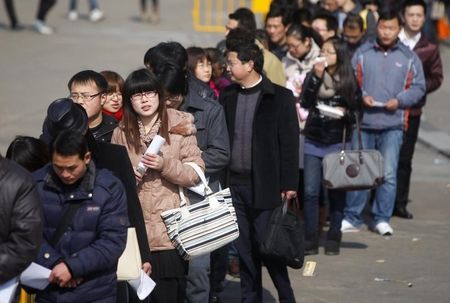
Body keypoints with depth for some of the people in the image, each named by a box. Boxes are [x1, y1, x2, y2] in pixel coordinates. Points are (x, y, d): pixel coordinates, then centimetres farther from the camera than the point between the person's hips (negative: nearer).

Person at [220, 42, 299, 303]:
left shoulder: (280, 97, -5)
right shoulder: (228, 96, 9)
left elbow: (290, 143, -6)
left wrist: (289, 184, -10)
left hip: (265, 184, -5)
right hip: (234, 183, 5)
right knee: (244, 248, 9)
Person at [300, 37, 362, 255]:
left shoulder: (349, 81, 1)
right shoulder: (313, 75, 4)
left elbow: (357, 112, 5)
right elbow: (304, 102, -10)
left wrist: (345, 112, -15)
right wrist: (316, 77, -16)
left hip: (338, 142, -1)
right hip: (313, 141, 1)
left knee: (336, 193, 4)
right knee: (310, 192, -1)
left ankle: (334, 239, 14)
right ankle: (310, 240, 6)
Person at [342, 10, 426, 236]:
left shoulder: (408, 57, 6)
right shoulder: (362, 53, 5)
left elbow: (418, 87, 5)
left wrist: (399, 100, -9)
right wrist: (361, 96, -13)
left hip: (392, 125, 0)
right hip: (363, 123, 0)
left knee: (388, 174, -1)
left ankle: (382, 219, 8)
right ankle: (351, 219, 11)